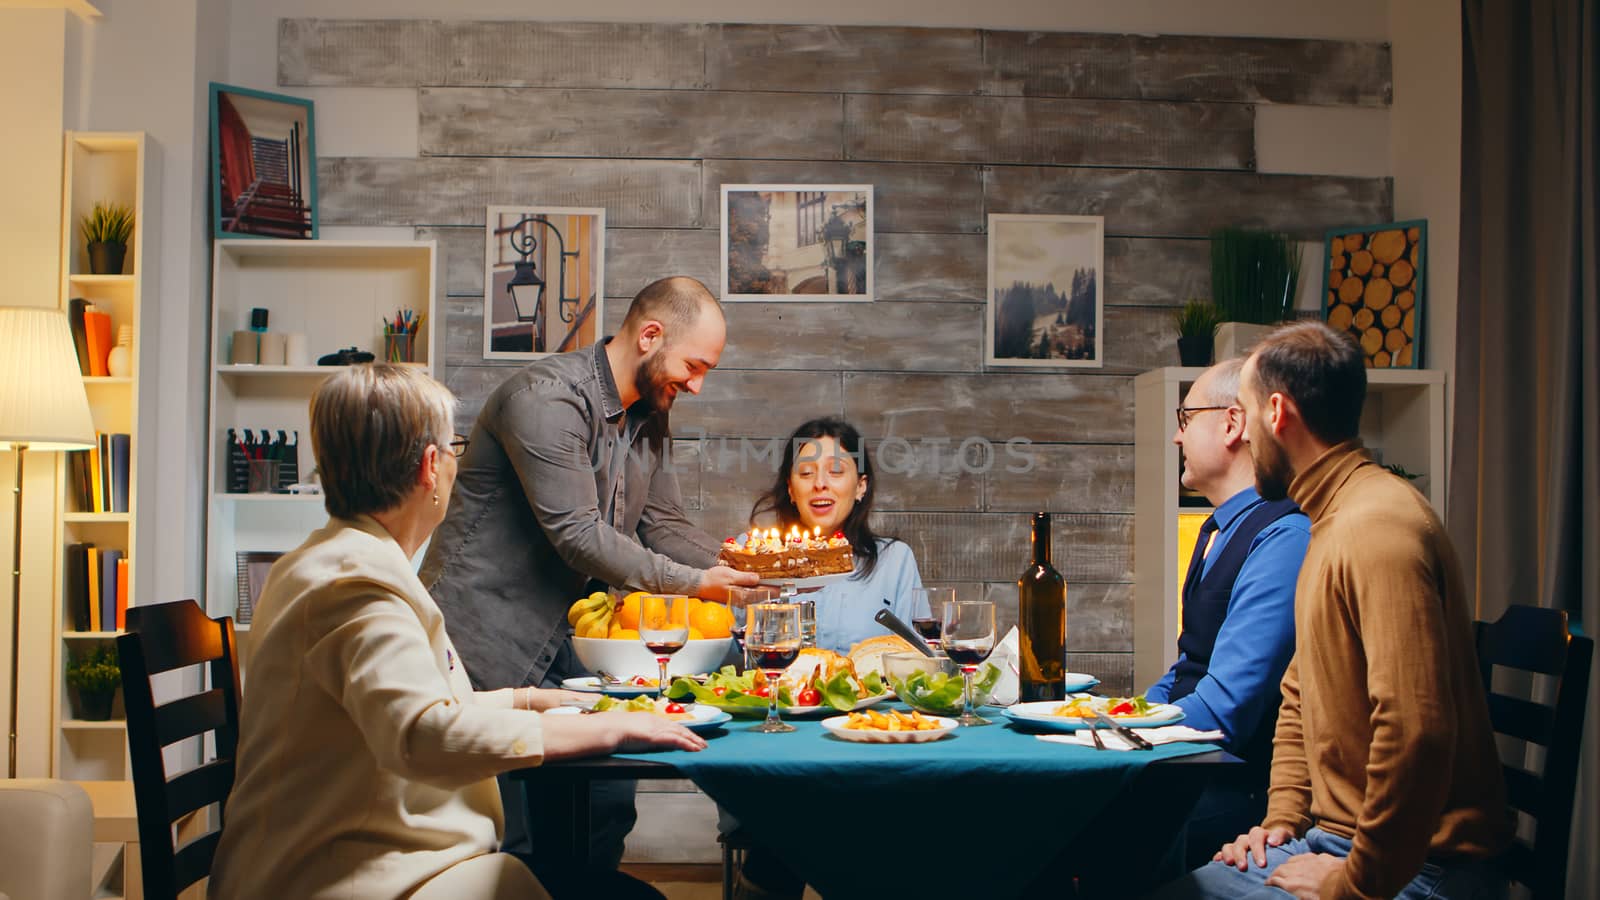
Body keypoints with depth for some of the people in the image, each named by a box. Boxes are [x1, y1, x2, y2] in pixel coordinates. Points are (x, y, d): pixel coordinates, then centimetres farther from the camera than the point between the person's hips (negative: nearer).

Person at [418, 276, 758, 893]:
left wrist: (741, 564, -7)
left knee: (607, 808, 6)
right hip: (490, 646, -8)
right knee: (510, 845, -6)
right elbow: (577, 533, -25)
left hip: (567, 644, 9)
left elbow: (663, 526, 10)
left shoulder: (649, 416, 10)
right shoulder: (547, 397, -20)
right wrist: (690, 582, -24)